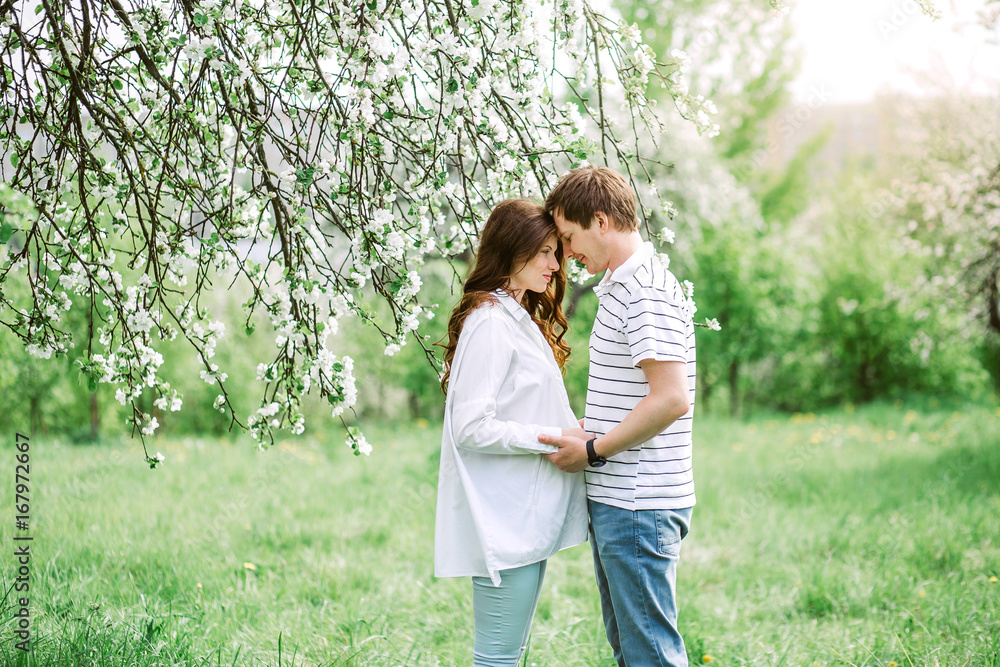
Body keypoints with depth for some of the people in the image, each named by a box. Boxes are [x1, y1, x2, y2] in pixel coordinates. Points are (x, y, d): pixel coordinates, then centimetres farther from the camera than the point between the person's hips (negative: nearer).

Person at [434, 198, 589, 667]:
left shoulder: (522, 318, 17)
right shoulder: (489, 323, -14)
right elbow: (471, 427, -20)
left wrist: (575, 432, 5)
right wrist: (556, 438, -16)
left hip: (527, 515, 10)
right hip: (504, 520, -10)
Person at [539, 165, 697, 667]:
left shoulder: (646, 290, -17)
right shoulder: (618, 286, 16)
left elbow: (672, 399, -25)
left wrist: (593, 451, -16)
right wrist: (581, 434, 12)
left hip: (639, 506, -11)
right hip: (613, 498, 11)